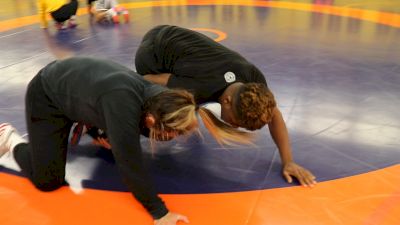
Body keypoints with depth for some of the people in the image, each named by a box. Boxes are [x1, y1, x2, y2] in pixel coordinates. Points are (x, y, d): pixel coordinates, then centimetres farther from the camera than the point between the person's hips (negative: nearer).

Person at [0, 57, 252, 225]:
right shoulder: (123, 104, -43)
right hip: (47, 95, -6)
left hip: (75, 81, 6)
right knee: (48, 181, -7)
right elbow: (129, 162, -38)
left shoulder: (158, 97, -22)